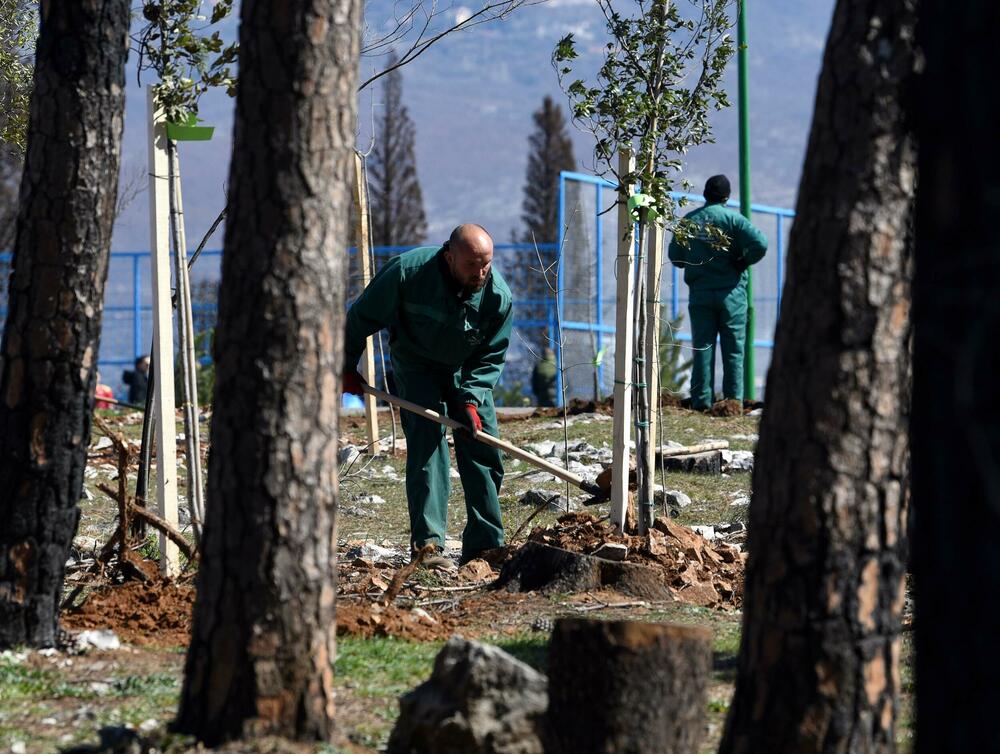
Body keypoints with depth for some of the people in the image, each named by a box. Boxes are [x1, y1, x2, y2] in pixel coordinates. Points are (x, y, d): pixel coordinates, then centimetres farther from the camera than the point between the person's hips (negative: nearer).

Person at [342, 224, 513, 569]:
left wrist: (471, 400, -25)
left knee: (483, 451, -3)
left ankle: (486, 545, 5)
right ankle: (427, 543, -19)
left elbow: (491, 358, -12)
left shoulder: (499, 296, -24)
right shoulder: (407, 271, -31)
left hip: (467, 372, 3)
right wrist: (347, 367, -8)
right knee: (425, 447, -17)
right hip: (416, 367, -3)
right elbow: (361, 317, -15)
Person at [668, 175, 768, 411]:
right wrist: (743, 261, -3)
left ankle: (701, 401, 2)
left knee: (702, 348, 5)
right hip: (730, 293, -3)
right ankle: (733, 399, 1)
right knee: (733, 349, 3)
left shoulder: (688, 221, 4)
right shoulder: (732, 219, -8)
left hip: (699, 295, 3)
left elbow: (675, 256, 8)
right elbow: (760, 244, -19)